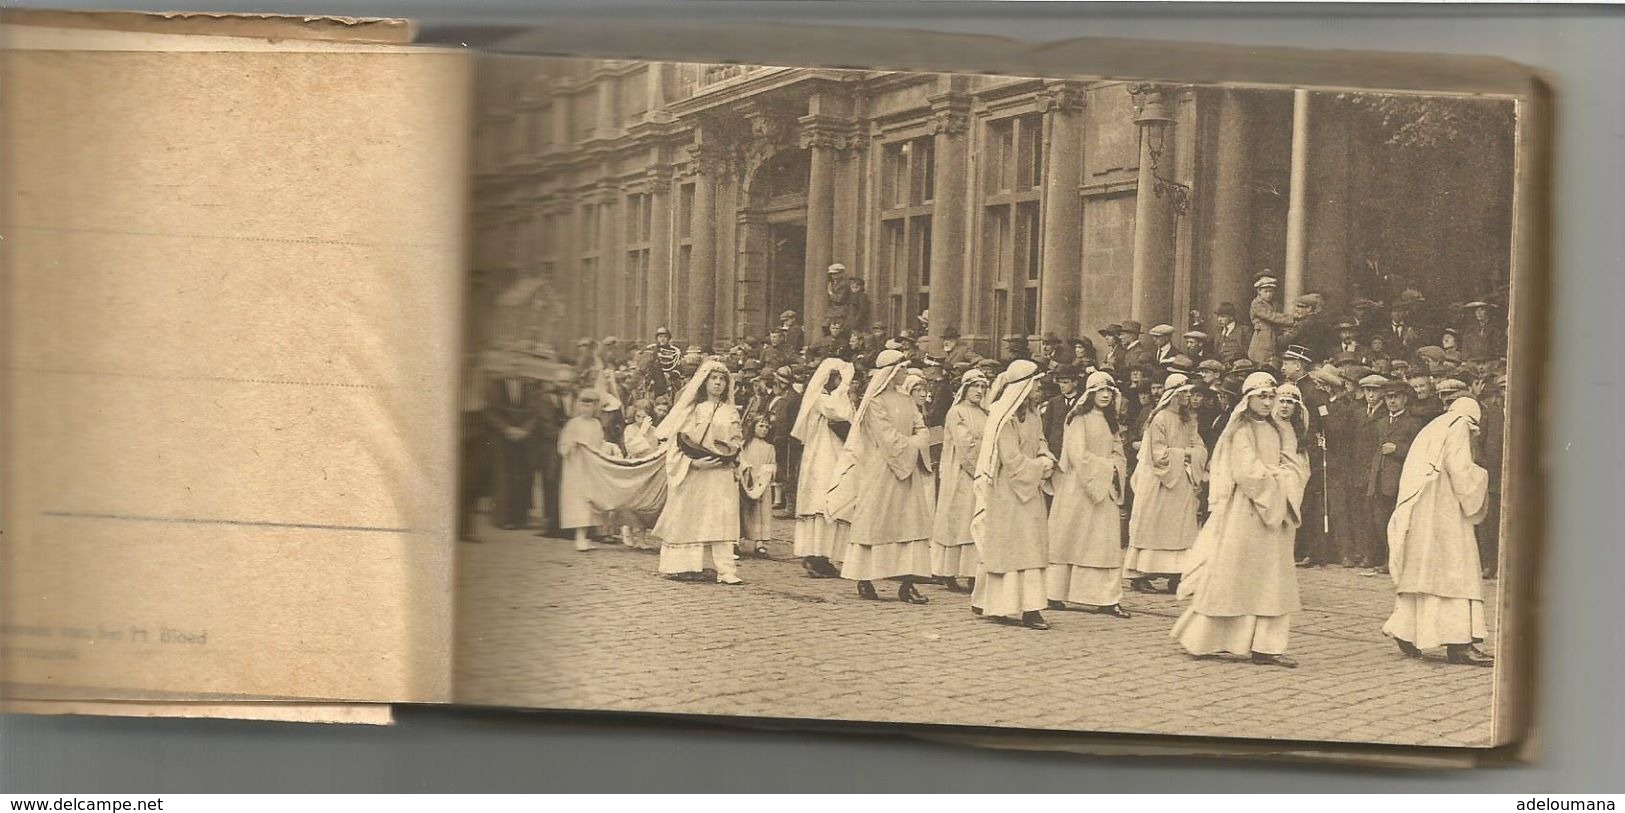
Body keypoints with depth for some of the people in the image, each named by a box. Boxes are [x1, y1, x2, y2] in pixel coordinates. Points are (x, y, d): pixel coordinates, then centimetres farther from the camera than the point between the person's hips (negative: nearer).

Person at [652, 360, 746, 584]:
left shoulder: (731, 412, 12)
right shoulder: (691, 409, 3)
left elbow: (737, 441, 14)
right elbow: (679, 442, -2)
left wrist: (726, 453, -7)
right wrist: (694, 462, -16)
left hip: (721, 473, 2)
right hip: (693, 473, -2)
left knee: (721, 520, -6)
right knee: (691, 519, -1)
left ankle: (725, 570, -11)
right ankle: (686, 566, 4)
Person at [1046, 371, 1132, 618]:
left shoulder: (1109, 421, 16)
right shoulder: (1079, 418, -6)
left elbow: (1118, 454, 14)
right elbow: (1078, 454, -14)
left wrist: (1114, 471, -6)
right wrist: (1106, 467, -11)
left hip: (1103, 490, 7)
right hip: (1077, 487, -7)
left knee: (1106, 542, 0)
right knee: (1069, 540, -2)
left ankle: (1107, 599, 0)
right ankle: (1054, 594, 6)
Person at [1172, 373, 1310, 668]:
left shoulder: (1280, 430, 13)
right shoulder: (1241, 430, -7)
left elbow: (1294, 469, 6)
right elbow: (1248, 472, -16)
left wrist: (1271, 475, -12)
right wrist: (1276, 478, -6)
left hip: (1273, 511, 7)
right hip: (1243, 511, -7)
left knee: (1272, 580, 3)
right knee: (1235, 576, -1)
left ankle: (1267, 647, 4)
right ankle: (1203, 639, 11)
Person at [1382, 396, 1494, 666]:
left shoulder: (1432, 429, 23)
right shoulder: (1459, 426, -2)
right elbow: (1461, 469, -14)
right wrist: (1481, 475, 3)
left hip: (1415, 509, 9)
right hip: (1442, 511, -9)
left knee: (1420, 570, 13)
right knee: (1453, 569, -9)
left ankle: (1406, 633, 13)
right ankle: (1459, 643, -13)